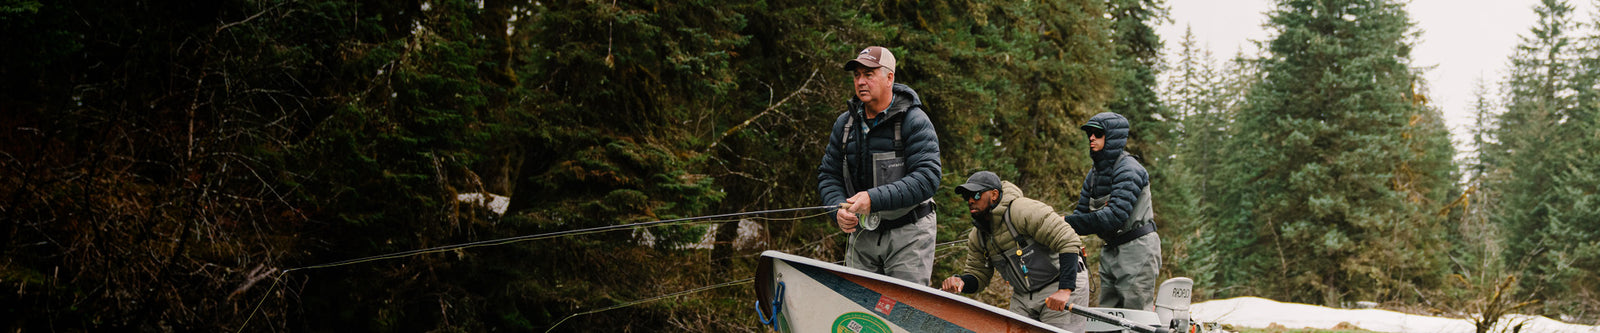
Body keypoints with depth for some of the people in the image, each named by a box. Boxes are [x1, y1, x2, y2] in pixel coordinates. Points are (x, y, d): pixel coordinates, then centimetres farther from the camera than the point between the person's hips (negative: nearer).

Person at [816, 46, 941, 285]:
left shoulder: (915, 121, -10)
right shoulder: (845, 124, 7)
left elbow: (927, 178, -19)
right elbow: (828, 174, 13)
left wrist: (874, 198, -27)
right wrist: (839, 209, -9)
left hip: (908, 234, -5)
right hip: (862, 234, 5)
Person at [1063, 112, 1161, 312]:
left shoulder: (1128, 170, -15)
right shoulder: (1095, 174, 13)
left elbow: (1116, 215, -25)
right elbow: (1082, 212, 12)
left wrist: (1069, 223, -25)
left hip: (1137, 249, -9)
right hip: (1112, 250, 9)